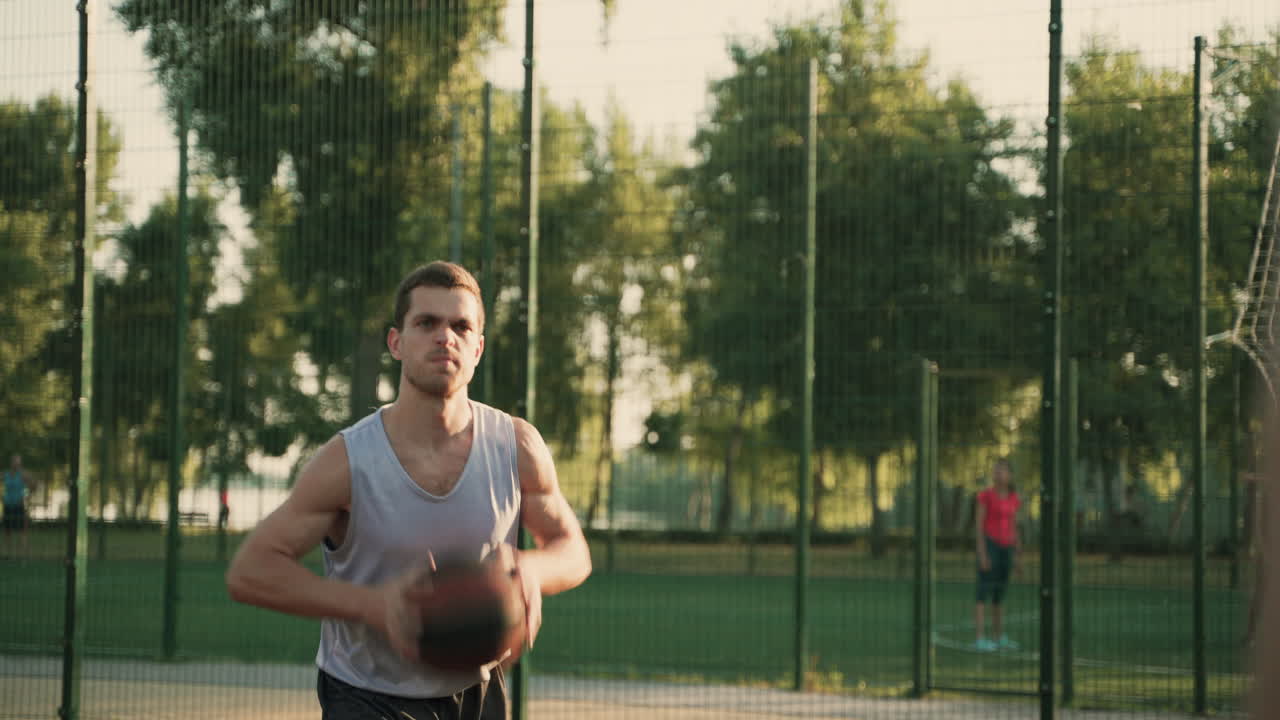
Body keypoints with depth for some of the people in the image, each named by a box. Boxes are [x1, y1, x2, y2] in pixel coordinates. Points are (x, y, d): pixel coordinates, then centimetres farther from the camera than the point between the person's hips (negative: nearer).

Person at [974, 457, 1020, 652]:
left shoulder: (1014, 499, 11)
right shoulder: (985, 495, -6)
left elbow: (1013, 528, 16)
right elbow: (979, 526, -8)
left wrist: (1016, 555, 12)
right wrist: (982, 554, -15)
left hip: (1006, 548, 6)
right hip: (989, 546, -6)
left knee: (1000, 595, 11)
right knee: (984, 594, -8)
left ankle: (999, 638, 17)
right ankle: (980, 639, -8)